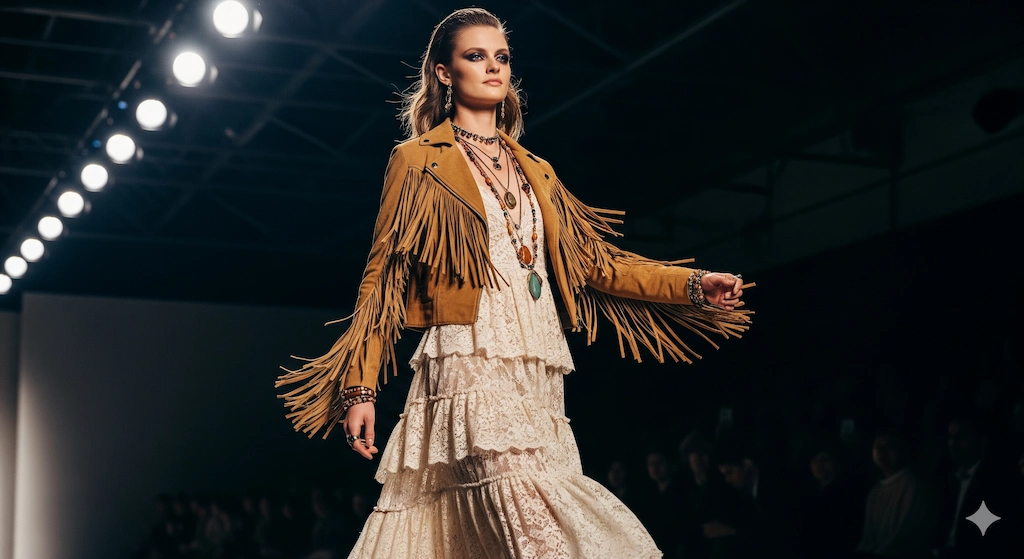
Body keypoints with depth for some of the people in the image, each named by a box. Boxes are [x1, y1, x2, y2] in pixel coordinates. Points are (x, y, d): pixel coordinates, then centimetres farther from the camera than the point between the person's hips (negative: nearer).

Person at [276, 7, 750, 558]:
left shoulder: (536, 172, 23)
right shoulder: (419, 161, 8)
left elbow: (592, 262, 17)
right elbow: (383, 277, 3)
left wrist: (694, 285, 7)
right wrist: (360, 387, -5)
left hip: (538, 380, 5)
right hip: (470, 368, -5)